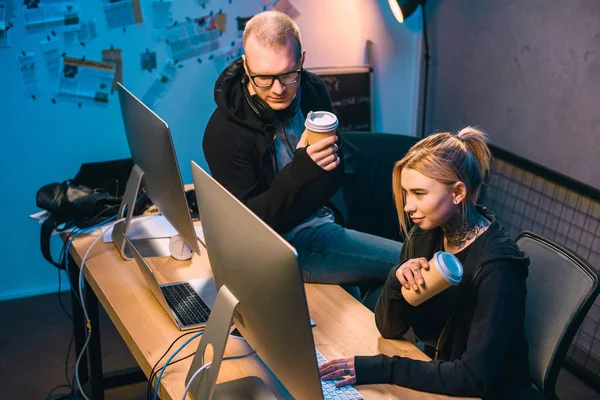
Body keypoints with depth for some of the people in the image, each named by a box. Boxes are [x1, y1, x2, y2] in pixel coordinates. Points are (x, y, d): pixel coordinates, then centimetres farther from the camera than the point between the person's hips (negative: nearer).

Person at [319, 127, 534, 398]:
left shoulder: (496, 265, -25)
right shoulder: (424, 235, -7)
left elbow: (476, 378, -27)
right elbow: (389, 329, -2)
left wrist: (380, 369, -28)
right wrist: (397, 281, -21)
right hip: (437, 373, 5)